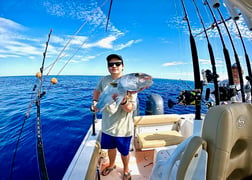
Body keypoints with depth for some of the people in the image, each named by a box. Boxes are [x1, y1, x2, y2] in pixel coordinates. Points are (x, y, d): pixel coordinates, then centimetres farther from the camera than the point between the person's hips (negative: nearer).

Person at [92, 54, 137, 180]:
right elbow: (97, 91, 16)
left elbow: (130, 109, -22)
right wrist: (95, 101, -1)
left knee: (124, 152, 18)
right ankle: (111, 165, 59)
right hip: (107, 125, 4)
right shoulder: (104, 80, -4)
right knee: (110, 147, 28)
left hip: (123, 128, -4)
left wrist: (123, 101, -43)